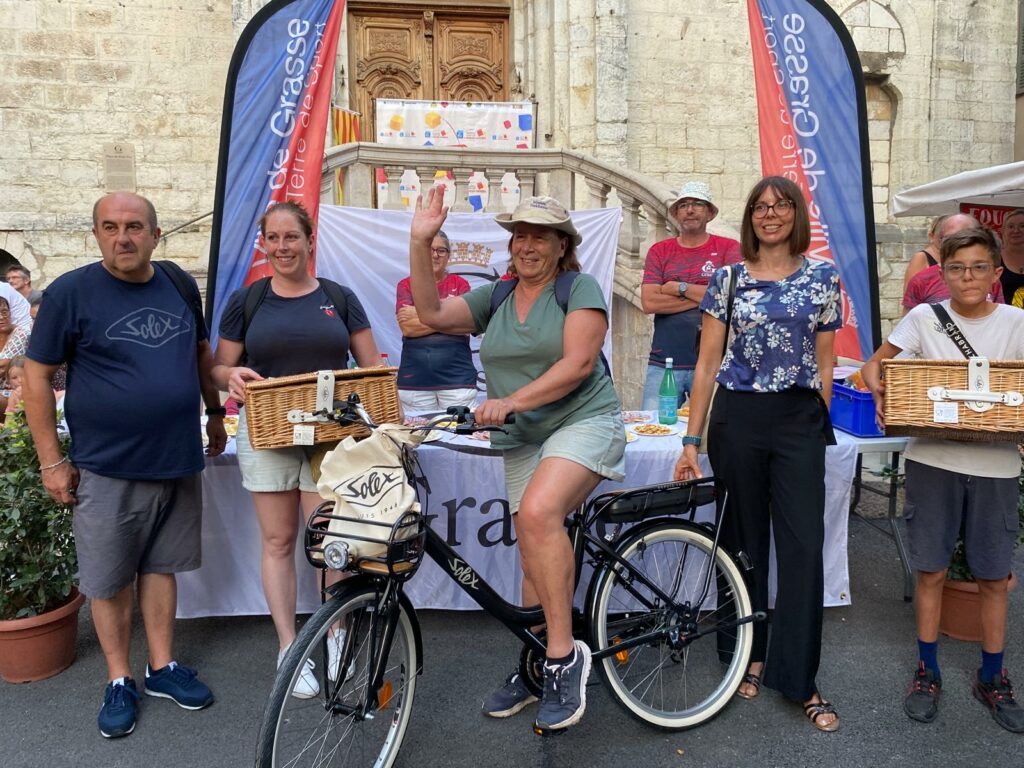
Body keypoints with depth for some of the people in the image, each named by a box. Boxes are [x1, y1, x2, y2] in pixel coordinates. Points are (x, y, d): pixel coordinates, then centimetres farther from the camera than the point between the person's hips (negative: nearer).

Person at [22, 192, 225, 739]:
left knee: (161, 566, 15)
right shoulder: (70, 292, -8)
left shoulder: (178, 284, 4)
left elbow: (200, 351, 18)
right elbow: (36, 377, -6)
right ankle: (119, 681, 26)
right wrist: (52, 462, -8)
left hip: (177, 461, 4)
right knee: (110, 580, 9)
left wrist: (214, 413, 18)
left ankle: (162, 668, 29)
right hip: (107, 469, -3)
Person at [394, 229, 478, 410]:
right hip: (415, 378, 1)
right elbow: (407, 328, -6)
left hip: (457, 375, 0)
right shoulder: (406, 285, 8)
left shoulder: (460, 284, 7)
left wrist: (419, 314, -5)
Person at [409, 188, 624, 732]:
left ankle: (565, 652, -19)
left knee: (538, 512, -30)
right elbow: (432, 314, -1)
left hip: (583, 422, -5)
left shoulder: (580, 288, -3)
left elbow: (578, 363, -16)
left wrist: (511, 401, -25)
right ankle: (534, 667, 25)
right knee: (537, 553, 10)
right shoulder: (495, 298, 12)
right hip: (523, 440, 6)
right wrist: (420, 243, -9)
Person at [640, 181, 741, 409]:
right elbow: (649, 302, -5)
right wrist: (706, 295, -7)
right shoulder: (659, 251, 8)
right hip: (663, 364, 1)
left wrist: (679, 288, -6)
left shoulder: (728, 248, 4)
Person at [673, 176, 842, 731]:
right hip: (737, 419, 0)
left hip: (801, 421, 0)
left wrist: (820, 425, 10)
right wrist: (691, 440, -2)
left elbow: (824, 363, 10)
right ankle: (750, 655, 27)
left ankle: (799, 680, 10)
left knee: (804, 547, -2)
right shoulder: (728, 279, 3)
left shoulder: (823, 278, 6)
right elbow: (708, 362, 2)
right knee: (743, 543, 10)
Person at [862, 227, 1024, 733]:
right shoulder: (924, 318, -1)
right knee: (931, 571, 9)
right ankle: (927, 671, 26)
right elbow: (875, 363, 4)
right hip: (933, 460, -1)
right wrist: (879, 392, -17)